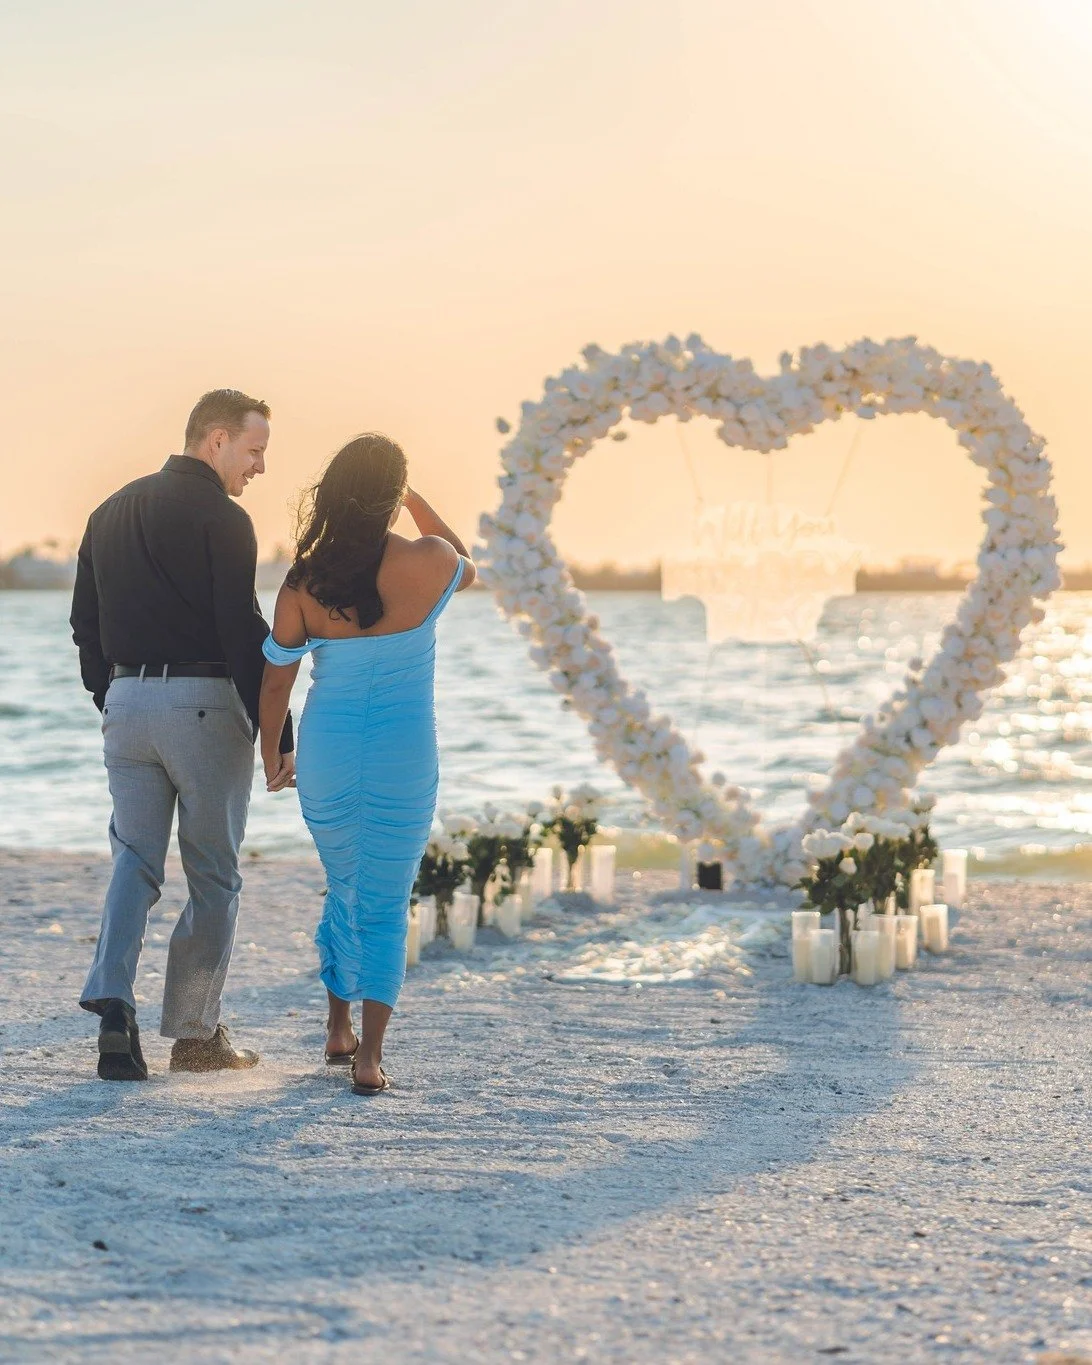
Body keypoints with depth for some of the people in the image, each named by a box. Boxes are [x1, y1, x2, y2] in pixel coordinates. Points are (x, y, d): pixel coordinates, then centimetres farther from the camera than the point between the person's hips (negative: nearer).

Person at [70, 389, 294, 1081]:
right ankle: (195, 1033, 9)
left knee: (135, 860, 8)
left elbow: (85, 621, 16)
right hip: (206, 704, -6)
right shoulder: (221, 518, -10)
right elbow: (244, 633, -14)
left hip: (126, 703, 6)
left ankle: (112, 1001, -13)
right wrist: (277, 733, -11)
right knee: (213, 875, 5)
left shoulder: (112, 512, 13)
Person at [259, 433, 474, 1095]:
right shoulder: (428, 562, -13)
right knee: (386, 905, 4)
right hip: (405, 757, -2)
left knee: (344, 890, 23)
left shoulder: (305, 581, -8)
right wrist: (416, 500, 16)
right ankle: (369, 1056, -5)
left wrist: (271, 753, 15)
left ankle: (339, 1028, 33)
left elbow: (276, 681, 0)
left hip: (327, 754, 2)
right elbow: (468, 568, 14)